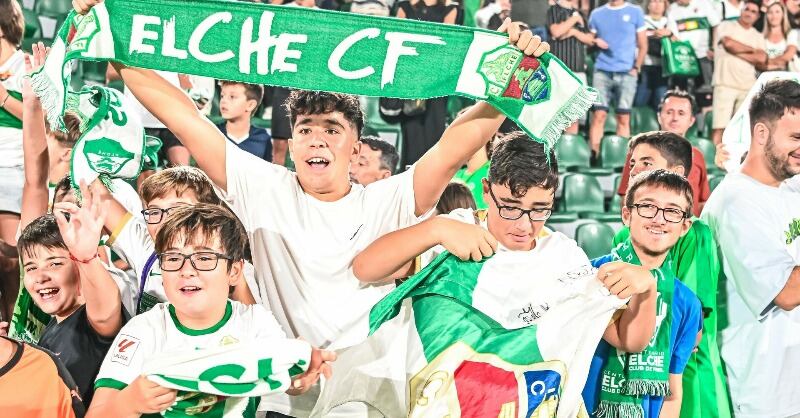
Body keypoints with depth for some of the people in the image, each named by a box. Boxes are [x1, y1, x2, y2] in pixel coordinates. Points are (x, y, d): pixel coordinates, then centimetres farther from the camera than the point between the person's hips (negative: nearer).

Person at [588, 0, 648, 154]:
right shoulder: (597, 14, 12)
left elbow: (643, 46, 8)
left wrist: (636, 68, -4)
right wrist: (595, 42, -6)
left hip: (627, 72, -1)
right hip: (602, 71, 1)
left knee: (623, 117, -2)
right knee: (599, 114, -8)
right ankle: (593, 155, -9)